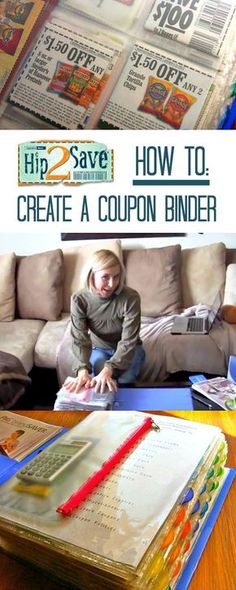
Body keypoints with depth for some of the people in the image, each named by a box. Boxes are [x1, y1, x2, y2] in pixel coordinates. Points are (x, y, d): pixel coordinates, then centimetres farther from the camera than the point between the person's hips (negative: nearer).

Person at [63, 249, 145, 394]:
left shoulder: (131, 298, -29)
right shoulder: (79, 300, -22)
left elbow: (128, 341, -31)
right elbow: (80, 340, -24)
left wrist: (108, 370, -47)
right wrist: (83, 370, -45)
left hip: (128, 349, -1)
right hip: (100, 348, 1)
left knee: (124, 379, -29)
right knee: (99, 382, -28)